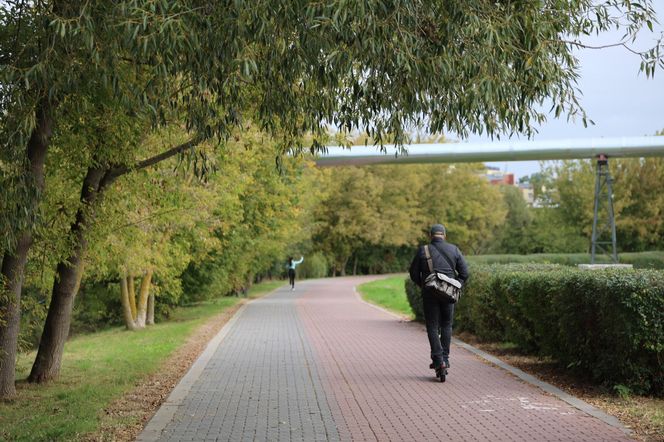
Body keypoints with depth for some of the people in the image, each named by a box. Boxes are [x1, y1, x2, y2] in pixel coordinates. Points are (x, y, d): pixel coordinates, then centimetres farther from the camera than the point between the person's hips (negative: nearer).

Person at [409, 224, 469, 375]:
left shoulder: (423, 250, -1)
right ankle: (445, 358, 13)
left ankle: (438, 360, -5)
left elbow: (414, 273, 4)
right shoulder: (454, 249, 3)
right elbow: (464, 272, 3)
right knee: (446, 325, 16)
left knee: (432, 327, 4)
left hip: (430, 294, -1)